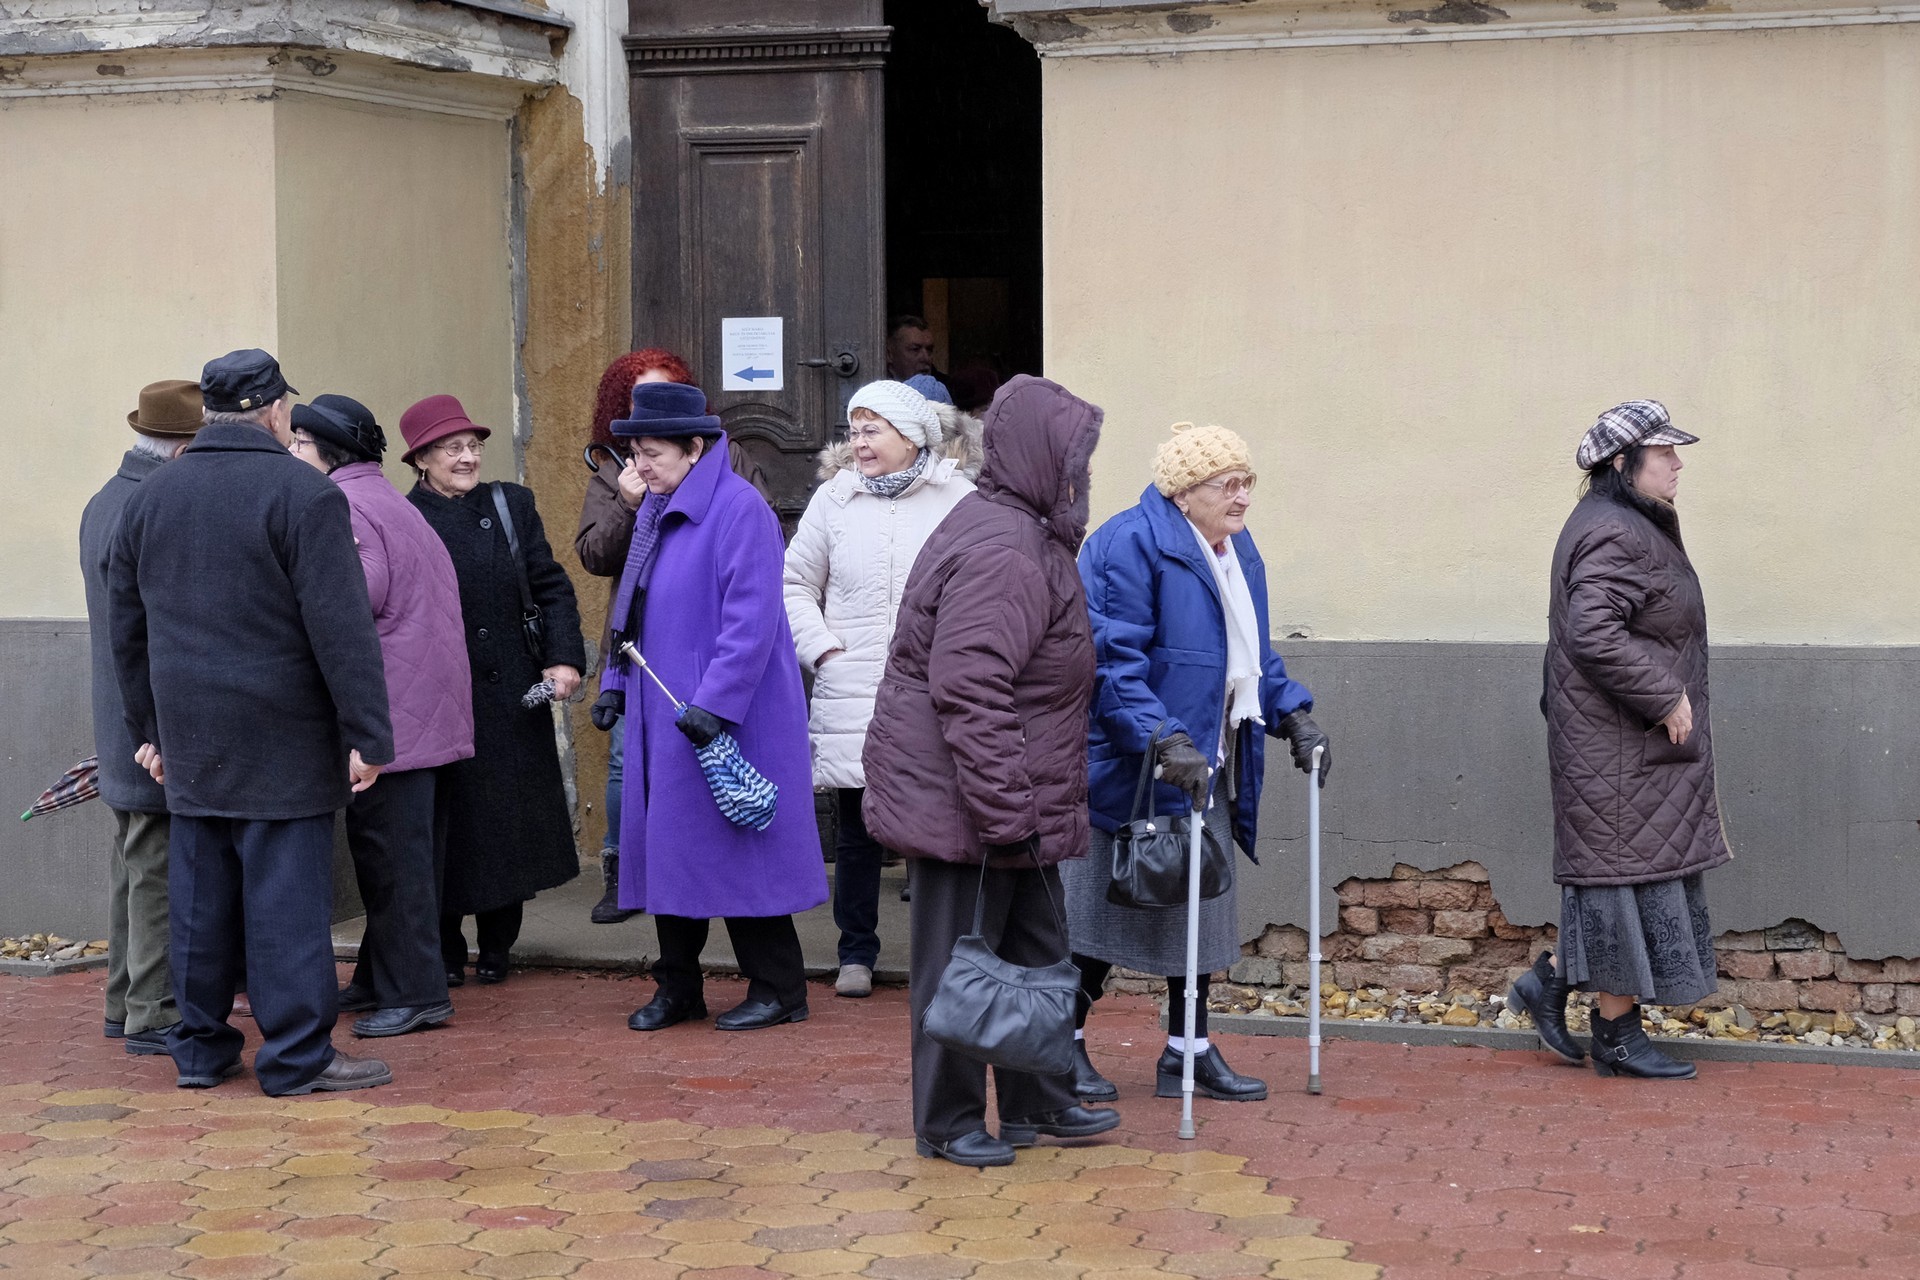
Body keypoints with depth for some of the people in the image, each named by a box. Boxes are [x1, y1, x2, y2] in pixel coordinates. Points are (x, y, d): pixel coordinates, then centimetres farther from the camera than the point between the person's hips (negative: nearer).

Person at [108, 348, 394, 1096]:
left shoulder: (150, 496, 10)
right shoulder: (303, 494, -11)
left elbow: (127, 625, 16)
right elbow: (342, 627, -15)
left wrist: (149, 727, 23)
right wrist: (367, 734, -13)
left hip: (189, 743, 6)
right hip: (282, 740, -6)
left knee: (199, 894, 12)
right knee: (287, 894, -3)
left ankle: (200, 1047, 19)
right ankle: (297, 1055, 0)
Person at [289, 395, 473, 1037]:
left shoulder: (343, 504, -11)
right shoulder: (388, 499, 21)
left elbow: (363, 592, -22)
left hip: (393, 712, -11)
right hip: (431, 708, 11)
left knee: (391, 852, -6)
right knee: (407, 849, 15)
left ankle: (414, 992, -4)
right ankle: (382, 978, 24)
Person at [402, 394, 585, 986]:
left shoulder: (512, 505, 7)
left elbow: (551, 587, 7)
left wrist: (564, 658, -5)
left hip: (514, 698, 3)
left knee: (512, 824, 9)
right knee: (450, 826, 3)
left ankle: (496, 947, 23)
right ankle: (446, 952, 16)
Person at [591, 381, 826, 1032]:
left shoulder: (740, 509, -15)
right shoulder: (655, 510, 13)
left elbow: (751, 618, -21)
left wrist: (714, 703, -24)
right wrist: (615, 682, 14)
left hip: (728, 716, -8)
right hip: (663, 711, 9)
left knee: (734, 843, -3)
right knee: (667, 843, 11)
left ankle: (778, 990, 8)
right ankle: (677, 988, 20)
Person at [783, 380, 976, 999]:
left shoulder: (957, 497, 1)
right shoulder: (835, 498, 7)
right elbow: (796, 583, 13)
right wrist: (822, 647, 1)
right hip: (851, 694, 2)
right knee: (856, 830, 7)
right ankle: (856, 953, 18)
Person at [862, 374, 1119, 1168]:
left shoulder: (1023, 535, 14)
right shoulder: (1002, 554, -22)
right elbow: (969, 694, -28)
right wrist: (1006, 812, -26)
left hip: (1013, 804, 11)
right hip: (963, 803, -11)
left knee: (1035, 951, 18)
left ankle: (1038, 1102, 29)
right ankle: (947, 1123, 11)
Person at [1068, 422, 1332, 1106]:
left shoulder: (1240, 552, 14)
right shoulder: (1130, 543, -16)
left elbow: (1253, 654, 24)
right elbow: (1112, 658, -23)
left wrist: (1293, 715, 9)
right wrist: (1164, 739, -30)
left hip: (1208, 770, 9)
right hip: (1129, 767, -9)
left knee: (1201, 906, 12)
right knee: (1103, 900, 1)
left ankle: (1188, 1052, 22)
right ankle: (1067, 1046, 14)